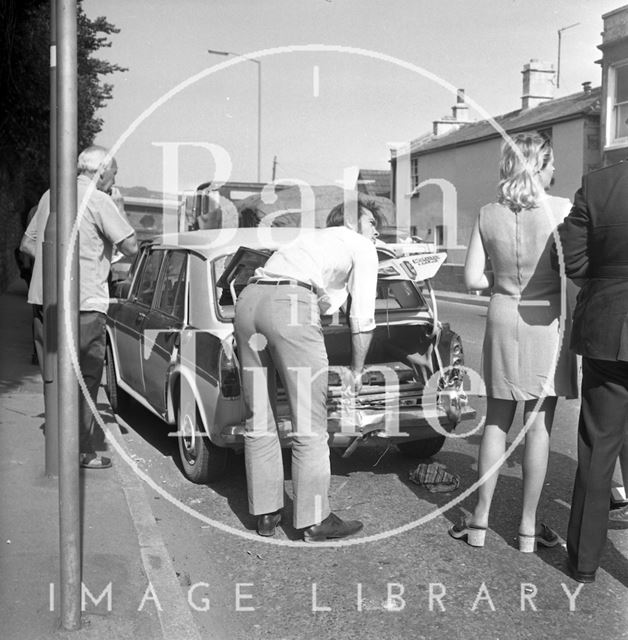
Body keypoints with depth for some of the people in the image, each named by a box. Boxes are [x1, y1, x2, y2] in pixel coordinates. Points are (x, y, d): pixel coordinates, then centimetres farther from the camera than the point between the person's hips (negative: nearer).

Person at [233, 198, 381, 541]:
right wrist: (356, 370, 25)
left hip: (248, 298, 8)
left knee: (258, 419, 13)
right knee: (309, 423, 0)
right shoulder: (362, 247, 17)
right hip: (290, 305, -8)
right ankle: (314, 520, 6)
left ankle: (265, 513, 20)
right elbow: (362, 317, 15)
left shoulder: (311, 237, 38)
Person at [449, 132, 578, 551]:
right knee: (539, 425, 5)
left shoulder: (489, 215, 0)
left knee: (497, 420, 14)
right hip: (545, 322, -3)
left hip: (502, 319, 3)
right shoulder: (563, 210, -9)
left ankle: (481, 519, 16)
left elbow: (472, 278, -1)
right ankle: (529, 526, 13)